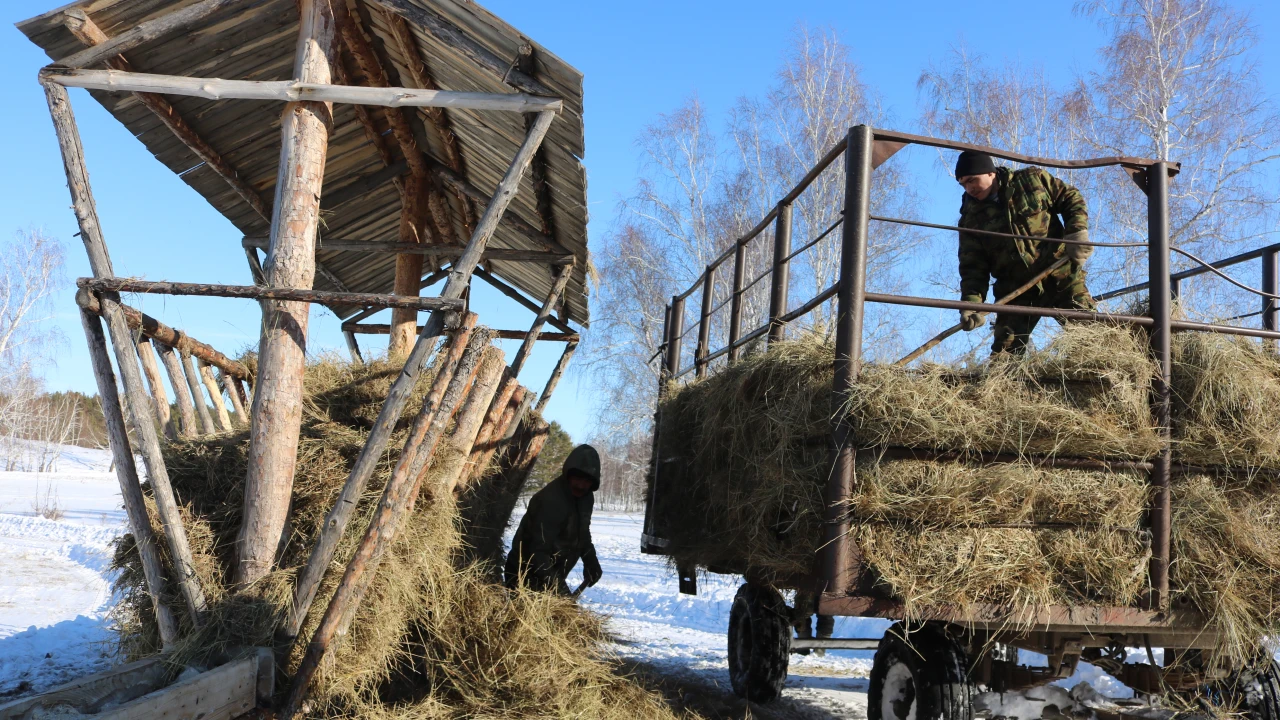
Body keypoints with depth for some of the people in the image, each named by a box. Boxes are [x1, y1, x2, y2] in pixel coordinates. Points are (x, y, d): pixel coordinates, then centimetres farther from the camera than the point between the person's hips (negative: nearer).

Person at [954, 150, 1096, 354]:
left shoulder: (1032, 180, 2)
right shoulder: (971, 220, 3)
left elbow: (1071, 198, 10)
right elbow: (973, 268, -2)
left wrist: (1077, 231, -9)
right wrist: (972, 303, -19)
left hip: (1061, 275, -1)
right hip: (1016, 291, 1)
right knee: (1004, 354, -5)